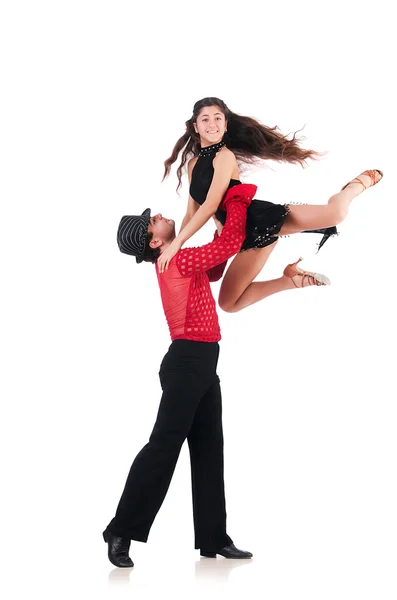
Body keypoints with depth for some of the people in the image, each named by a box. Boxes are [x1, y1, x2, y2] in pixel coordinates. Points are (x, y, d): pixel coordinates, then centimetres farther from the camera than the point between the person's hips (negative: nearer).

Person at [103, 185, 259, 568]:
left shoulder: (179, 264, 16)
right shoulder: (179, 261, -12)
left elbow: (214, 271, 30)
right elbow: (233, 243, -16)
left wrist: (222, 228, 17)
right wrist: (237, 198, -5)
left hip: (201, 364, 10)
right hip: (187, 362, -10)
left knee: (209, 450, 8)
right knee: (164, 446, -10)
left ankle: (213, 538, 11)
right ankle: (121, 532, -5)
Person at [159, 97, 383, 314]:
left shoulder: (224, 156, -9)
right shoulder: (193, 164, 14)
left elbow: (210, 206, -17)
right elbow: (192, 213, 18)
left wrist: (177, 242, -18)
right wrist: (175, 248, 13)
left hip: (262, 218, -7)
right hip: (249, 235, 7)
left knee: (335, 212, -30)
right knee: (228, 303, 4)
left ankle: (358, 184, 10)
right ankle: (292, 279, 19)